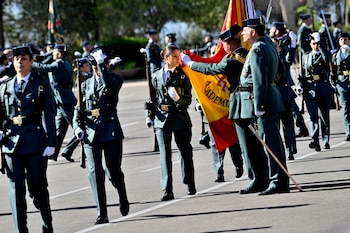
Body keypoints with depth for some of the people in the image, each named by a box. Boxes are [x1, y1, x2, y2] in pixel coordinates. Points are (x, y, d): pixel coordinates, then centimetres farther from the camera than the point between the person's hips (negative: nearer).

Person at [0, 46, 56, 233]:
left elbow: (49, 115, -1)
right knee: (16, 189, -1)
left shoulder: (41, 85, 3)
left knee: (37, 187, 2)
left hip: (35, 143, -3)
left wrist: (51, 143, -7)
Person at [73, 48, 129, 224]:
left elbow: (110, 86, -21)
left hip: (110, 130, -3)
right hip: (90, 131, 3)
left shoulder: (114, 79, 5)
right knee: (95, 172, -7)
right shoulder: (86, 84, 16)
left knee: (113, 170, -2)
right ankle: (102, 213, -6)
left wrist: (101, 64, -19)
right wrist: (77, 126, 1)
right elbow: (79, 108, 17)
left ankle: (123, 199, 29)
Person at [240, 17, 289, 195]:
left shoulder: (257, 50, -16)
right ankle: (281, 182, 18)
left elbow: (259, 81, -21)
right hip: (271, 98, 11)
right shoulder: (267, 44, 15)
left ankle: (278, 182, -8)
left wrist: (259, 106, -22)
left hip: (263, 99, -11)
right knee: (273, 140, 13)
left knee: (270, 141, -9)